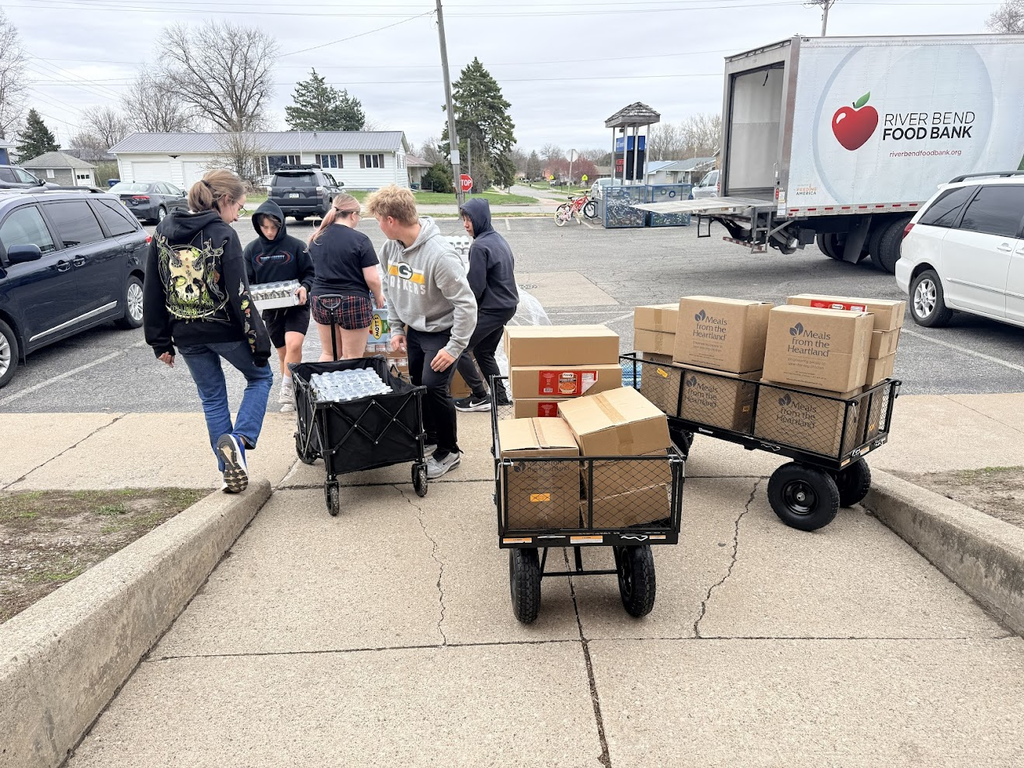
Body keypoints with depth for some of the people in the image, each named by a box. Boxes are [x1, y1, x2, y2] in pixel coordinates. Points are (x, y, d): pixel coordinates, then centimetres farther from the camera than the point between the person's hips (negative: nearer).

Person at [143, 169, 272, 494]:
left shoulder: (163, 232, 5)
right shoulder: (223, 235, -12)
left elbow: (152, 292, 6)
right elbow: (239, 295, -16)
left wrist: (160, 341, 11)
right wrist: (259, 340, -10)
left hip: (186, 334, 5)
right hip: (224, 329, -5)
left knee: (212, 399, 17)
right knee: (260, 376, 19)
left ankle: (231, 472, 19)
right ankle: (239, 438, -2)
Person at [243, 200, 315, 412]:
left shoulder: (296, 246, -7)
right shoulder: (252, 250, 1)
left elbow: (310, 273, -1)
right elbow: (247, 281, 6)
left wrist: (304, 287, -20)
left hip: (296, 306, -3)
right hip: (270, 309, 3)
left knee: (294, 345, -23)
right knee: (283, 352, 12)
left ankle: (287, 389, -8)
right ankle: (290, 393, 27)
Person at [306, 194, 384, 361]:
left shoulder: (316, 239, 5)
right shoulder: (360, 240, -13)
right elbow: (372, 278, -13)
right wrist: (379, 296, 6)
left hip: (321, 301, 6)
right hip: (352, 303, -6)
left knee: (328, 354, 18)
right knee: (352, 358, 5)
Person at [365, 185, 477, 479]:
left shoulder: (439, 254, -29)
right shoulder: (390, 247, -5)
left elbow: (466, 303, -25)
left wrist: (455, 347, -24)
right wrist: (396, 327, 7)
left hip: (442, 331, -7)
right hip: (414, 330, 7)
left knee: (434, 387, -13)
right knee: (417, 384, 14)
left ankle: (449, 451, 7)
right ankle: (432, 435, 37)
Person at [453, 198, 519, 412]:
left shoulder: (479, 246, -18)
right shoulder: (500, 240, 11)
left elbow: (476, 288, -20)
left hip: (491, 309, -9)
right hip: (508, 305, 9)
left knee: (458, 348, -2)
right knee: (484, 352, 19)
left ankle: (480, 397, 3)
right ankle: (499, 394, 21)